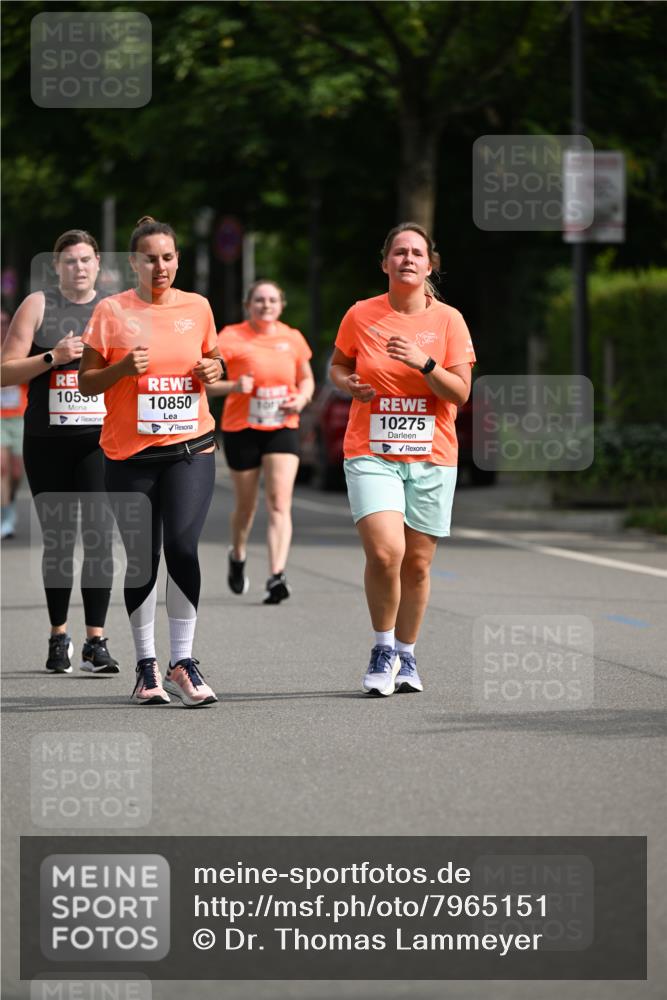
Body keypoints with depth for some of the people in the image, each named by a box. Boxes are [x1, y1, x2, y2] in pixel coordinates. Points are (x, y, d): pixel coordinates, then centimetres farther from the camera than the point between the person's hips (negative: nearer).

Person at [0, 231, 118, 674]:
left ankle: (96, 641, -9)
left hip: (102, 440, 0)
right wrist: (53, 358, -14)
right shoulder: (37, 306, 4)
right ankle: (59, 637, 18)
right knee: (58, 541, 6)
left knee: (99, 538, -10)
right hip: (48, 441, 0)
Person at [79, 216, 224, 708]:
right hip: (130, 453, -1)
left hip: (191, 447, 1)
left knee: (183, 546, -15)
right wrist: (123, 368, -16)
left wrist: (214, 370, 0)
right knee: (142, 559, 4)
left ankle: (183, 661, -7)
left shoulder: (197, 307, 7)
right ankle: (147, 664, 17)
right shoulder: (112, 311, 0)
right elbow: (87, 382, 2)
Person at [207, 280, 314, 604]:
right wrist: (233, 386, -27)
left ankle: (277, 577, -20)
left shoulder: (292, 338, 4)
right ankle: (237, 557, 41)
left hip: (282, 429, 2)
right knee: (246, 504, 11)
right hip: (241, 430, -2)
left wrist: (301, 398, -4)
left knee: (279, 503, -13)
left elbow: (307, 379, 18)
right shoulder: (232, 337, -7)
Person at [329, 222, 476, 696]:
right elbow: (338, 365, 16)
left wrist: (424, 363, -19)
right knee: (384, 552, -19)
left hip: (431, 458, 1)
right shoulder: (361, 316, 1)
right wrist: (351, 384, -6)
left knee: (417, 564, 5)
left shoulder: (448, 320, 1)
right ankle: (383, 649, 1)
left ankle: (406, 656, 24)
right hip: (371, 454, -1)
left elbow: (461, 392, -4)